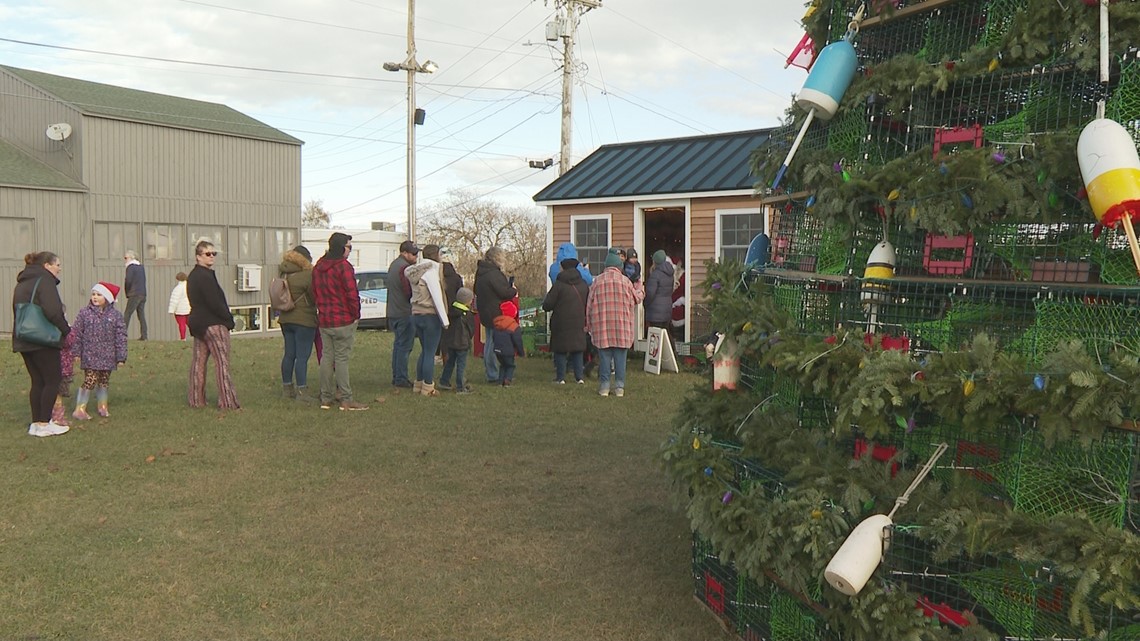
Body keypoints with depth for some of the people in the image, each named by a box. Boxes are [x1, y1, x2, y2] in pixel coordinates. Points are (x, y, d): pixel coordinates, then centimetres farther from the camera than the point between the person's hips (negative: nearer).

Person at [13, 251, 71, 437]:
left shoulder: (22, 283, 18)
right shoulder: (45, 280, -10)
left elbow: (18, 313, 21)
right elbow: (53, 311, -22)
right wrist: (66, 330, -9)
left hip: (23, 341, 8)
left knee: (37, 381, 14)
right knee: (53, 380, 1)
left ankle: (36, 423, 16)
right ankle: (44, 424, 1)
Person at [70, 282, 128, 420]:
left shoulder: (115, 315, -1)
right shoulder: (84, 313, -2)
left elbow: (121, 336, -1)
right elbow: (77, 333, 2)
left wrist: (121, 357, -3)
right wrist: (76, 352, -1)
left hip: (107, 357, 2)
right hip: (90, 356, -2)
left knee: (104, 382, 13)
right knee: (89, 381, -7)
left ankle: (102, 406, 31)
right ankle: (80, 409, 1)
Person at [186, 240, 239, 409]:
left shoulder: (192, 275, 15)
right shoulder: (205, 276, -16)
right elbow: (215, 303, -19)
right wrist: (229, 319, -7)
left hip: (198, 323, 10)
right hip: (213, 324, -10)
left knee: (198, 361, 12)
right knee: (222, 361, -9)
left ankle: (196, 400, 18)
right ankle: (228, 402, -11)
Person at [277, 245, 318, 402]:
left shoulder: (284, 274, 8)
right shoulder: (307, 275, -15)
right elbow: (315, 296, -12)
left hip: (286, 320, 8)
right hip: (304, 320, -8)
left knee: (289, 354, 15)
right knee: (302, 356, -6)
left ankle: (287, 388, 22)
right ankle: (301, 391, -7)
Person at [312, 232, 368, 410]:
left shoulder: (318, 267, 12)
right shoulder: (343, 266, -14)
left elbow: (315, 293, 17)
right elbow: (352, 294, -18)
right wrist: (356, 314, -7)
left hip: (324, 321, 7)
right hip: (343, 320, -7)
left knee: (326, 357, 10)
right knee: (341, 359, -5)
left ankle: (326, 398, 14)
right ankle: (346, 400, -3)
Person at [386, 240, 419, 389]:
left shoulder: (394, 265, 16)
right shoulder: (404, 267, -17)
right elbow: (410, 291, -22)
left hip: (393, 312, 10)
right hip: (404, 313, -10)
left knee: (398, 344, 16)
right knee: (404, 346, -5)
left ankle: (396, 377, 21)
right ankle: (401, 378, -3)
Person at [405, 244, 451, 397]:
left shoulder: (416, 271, 11)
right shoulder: (431, 271, -15)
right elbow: (437, 297, -17)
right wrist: (445, 320, -15)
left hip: (416, 314, 8)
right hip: (430, 315, -8)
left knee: (424, 351, 18)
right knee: (430, 353, -1)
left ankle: (419, 384, 23)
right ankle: (428, 387, 4)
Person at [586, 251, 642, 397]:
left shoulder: (598, 281, 1)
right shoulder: (625, 281, 0)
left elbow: (589, 305, 3)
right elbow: (636, 299, 12)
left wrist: (589, 325, 12)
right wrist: (639, 290, 34)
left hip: (601, 325, 0)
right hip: (622, 326, 0)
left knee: (604, 356, 5)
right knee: (620, 357, 5)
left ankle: (604, 386, 7)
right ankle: (619, 387, 7)